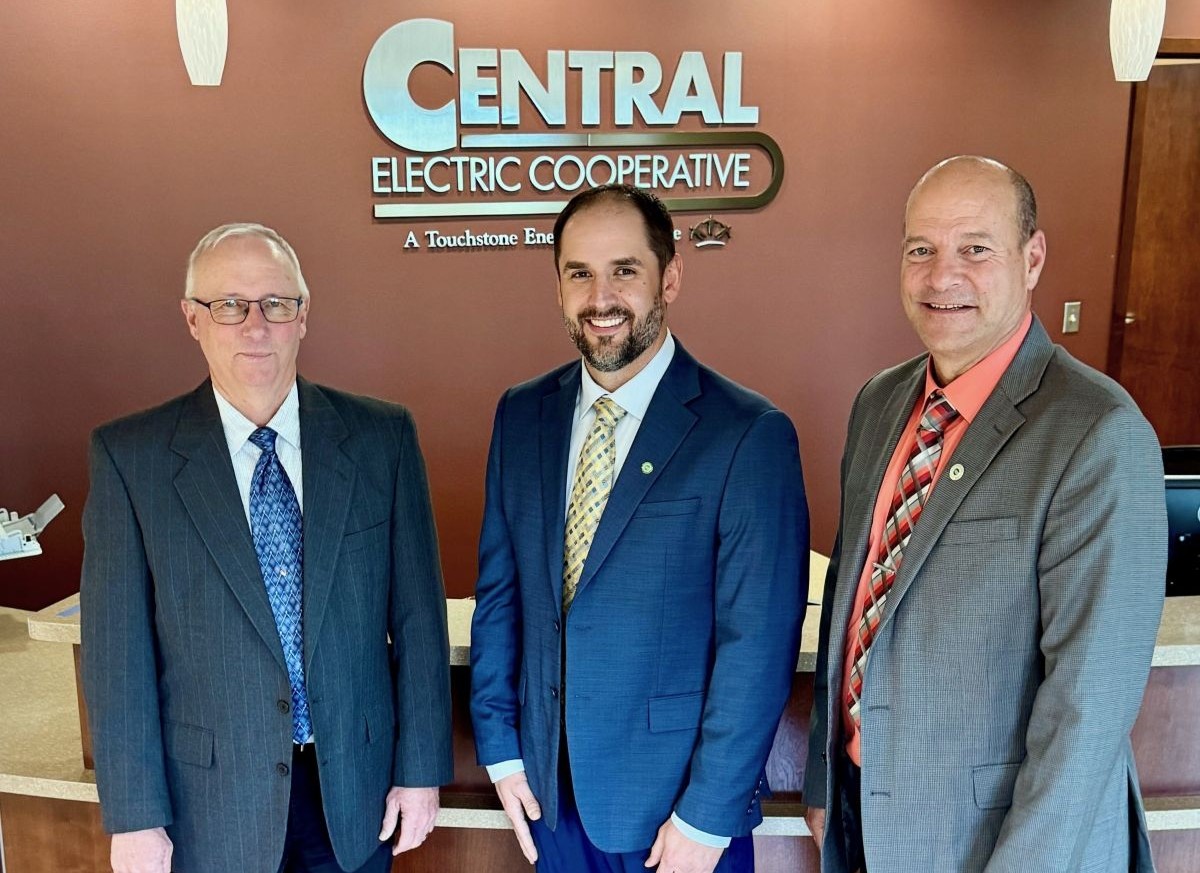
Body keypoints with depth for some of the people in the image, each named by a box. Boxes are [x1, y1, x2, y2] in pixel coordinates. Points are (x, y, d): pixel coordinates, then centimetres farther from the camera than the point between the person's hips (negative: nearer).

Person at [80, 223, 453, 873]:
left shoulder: (382, 437, -6)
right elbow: (117, 649, -6)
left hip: (355, 791, 1)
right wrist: (134, 816, -5)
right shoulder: (129, 455, -7)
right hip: (209, 804, 0)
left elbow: (417, 614, -3)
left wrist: (421, 768, -2)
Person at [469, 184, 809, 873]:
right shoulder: (522, 416, -1)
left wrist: (707, 818, -13)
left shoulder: (751, 436, -17)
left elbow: (758, 642, -15)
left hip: (676, 801, -4)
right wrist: (501, 748, 4)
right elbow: (499, 590, 4)